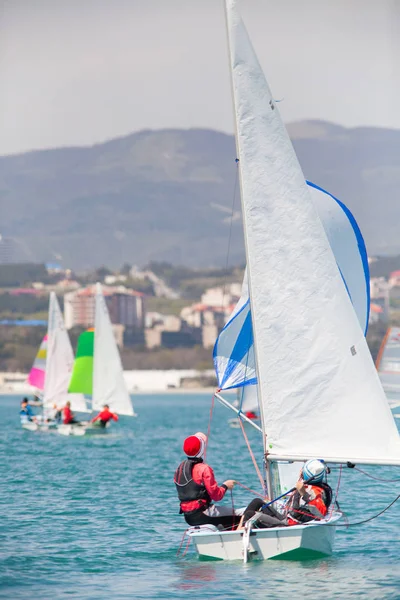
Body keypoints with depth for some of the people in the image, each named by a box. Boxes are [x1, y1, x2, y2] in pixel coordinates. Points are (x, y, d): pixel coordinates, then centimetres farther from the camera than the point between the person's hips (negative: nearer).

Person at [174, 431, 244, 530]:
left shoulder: (180, 467, 9)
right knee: (241, 515, -9)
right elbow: (216, 495, -16)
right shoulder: (204, 469, -14)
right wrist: (225, 486, 2)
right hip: (201, 515, -8)